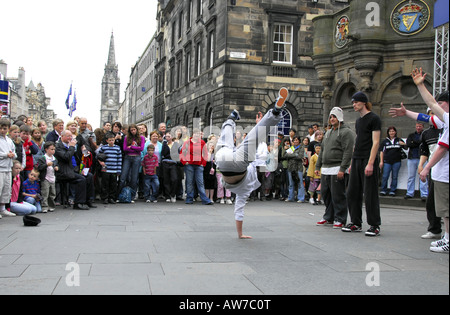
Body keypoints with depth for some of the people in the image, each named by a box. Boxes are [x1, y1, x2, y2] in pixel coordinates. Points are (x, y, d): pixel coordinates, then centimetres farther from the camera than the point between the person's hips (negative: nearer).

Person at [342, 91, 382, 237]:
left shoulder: (374, 118, -7)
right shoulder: (359, 120, 18)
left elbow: (375, 142, -13)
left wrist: (370, 163, -21)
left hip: (369, 160, -8)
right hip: (357, 160, 8)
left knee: (370, 194, -5)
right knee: (352, 193, 8)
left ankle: (374, 225, 3)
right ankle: (356, 223, 17)